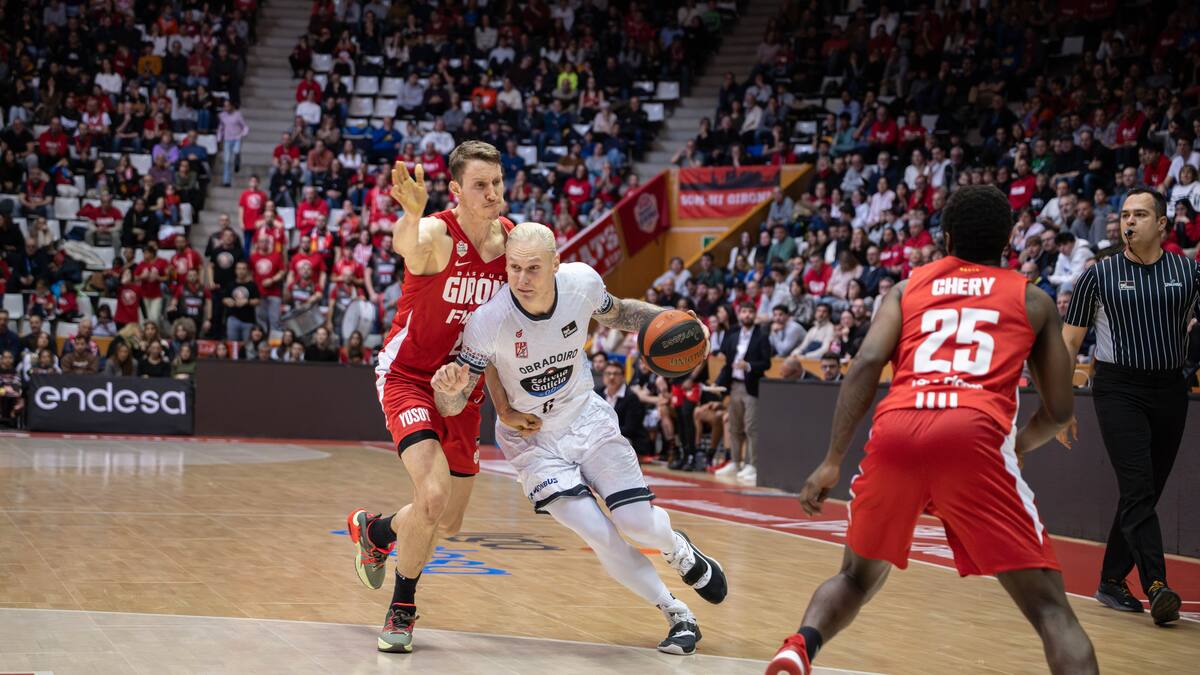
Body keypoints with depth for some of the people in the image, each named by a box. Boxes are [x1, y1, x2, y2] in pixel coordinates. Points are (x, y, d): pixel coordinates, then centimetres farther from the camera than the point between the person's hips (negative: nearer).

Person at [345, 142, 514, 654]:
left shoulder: (514, 238, -3)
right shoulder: (437, 235, -22)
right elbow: (405, 245, -49)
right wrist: (412, 212, -72)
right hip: (408, 377, -6)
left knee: (448, 523, 10)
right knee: (433, 498, -25)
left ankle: (374, 530, 44)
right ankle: (402, 609, 1)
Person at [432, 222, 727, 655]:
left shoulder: (582, 281, -20)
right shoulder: (488, 320, -29)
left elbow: (616, 313, 5)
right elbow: (451, 407, -23)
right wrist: (450, 387, -47)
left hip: (586, 419, 2)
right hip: (531, 438, -2)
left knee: (637, 523, -7)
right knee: (599, 534, -16)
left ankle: (680, 552, 32)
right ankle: (678, 617, 6)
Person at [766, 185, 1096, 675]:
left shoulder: (908, 288, 25)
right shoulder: (1033, 300, 24)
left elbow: (867, 363, 7)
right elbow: (1058, 411, 24)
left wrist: (832, 462, 7)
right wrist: (1020, 446, 45)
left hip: (896, 430, 2)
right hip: (975, 435, -2)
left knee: (857, 578, 25)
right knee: (1048, 607, 3)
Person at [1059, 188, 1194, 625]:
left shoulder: (1188, 272, 5)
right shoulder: (1100, 275, 2)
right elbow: (1068, 341, 5)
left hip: (1170, 392, 3)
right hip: (1118, 389, -3)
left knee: (1144, 494, 8)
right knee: (1138, 488, -15)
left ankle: (1111, 581, 20)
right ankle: (1157, 585, -22)